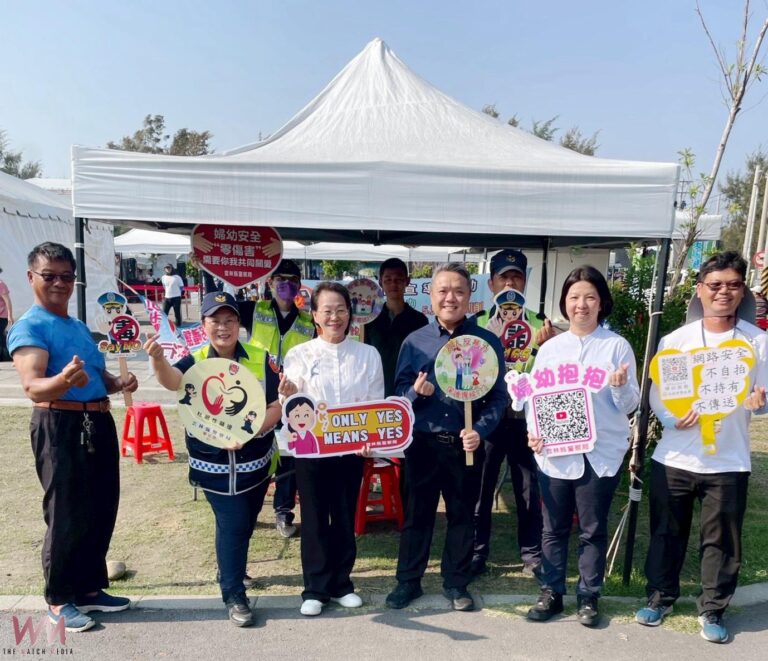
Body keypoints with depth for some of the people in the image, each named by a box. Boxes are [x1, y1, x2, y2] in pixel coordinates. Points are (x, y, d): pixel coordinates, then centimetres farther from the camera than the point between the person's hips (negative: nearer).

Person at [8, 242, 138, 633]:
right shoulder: (29, 327, -10)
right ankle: (59, 600, 21)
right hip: (60, 427, -8)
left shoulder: (79, 326, 15)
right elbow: (33, 387, -23)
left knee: (102, 511, 15)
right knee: (67, 516, 2)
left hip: (99, 424, 8)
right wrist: (65, 381, -44)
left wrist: (118, 383, 4)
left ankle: (90, 588, 31)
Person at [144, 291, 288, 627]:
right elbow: (171, 379, -30)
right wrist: (158, 359, -52)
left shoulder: (260, 359, -6)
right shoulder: (196, 362, -8)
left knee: (244, 523, 19)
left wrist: (250, 431, -23)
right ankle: (234, 595, 14)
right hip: (213, 461, -2)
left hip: (254, 460, 3)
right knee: (232, 523, -4)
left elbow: (277, 405, -8)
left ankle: (229, 571, 46)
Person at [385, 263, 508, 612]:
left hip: (466, 444, 0)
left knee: (462, 516, 14)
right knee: (416, 513, 12)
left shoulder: (488, 341, -2)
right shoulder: (414, 341, 0)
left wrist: (480, 430, -16)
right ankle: (408, 580, 29)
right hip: (422, 443, 1)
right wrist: (415, 392, -19)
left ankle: (456, 582, 32)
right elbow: (398, 391, 3)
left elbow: (498, 395, -2)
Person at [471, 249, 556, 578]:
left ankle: (532, 554, 27)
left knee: (529, 489, 10)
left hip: (525, 417, 1)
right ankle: (476, 553, 23)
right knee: (480, 487, 8)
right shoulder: (478, 322, 4)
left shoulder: (540, 323, 6)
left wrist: (551, 343, -11)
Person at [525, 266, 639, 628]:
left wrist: (621, 387, -22)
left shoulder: (617, 346, -1)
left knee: (593, 529, 10)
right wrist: (533, 432, -7)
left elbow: (629, 405, -1)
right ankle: (551, 592, 27)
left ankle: (588, 596, 27)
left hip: (600, 452, -2)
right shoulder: (549, 348, 6)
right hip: (555, 452, 2)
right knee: (554, 527, 11)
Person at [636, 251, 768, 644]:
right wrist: (672, 419, -19)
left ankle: (712, 610, 29)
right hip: (674, 458, 1)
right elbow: (655, 393, 0)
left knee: (721, 541, 10)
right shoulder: (675, 339, 1)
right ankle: (660, 597, 32)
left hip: (728, 462, 0)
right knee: (666, 534, 12)